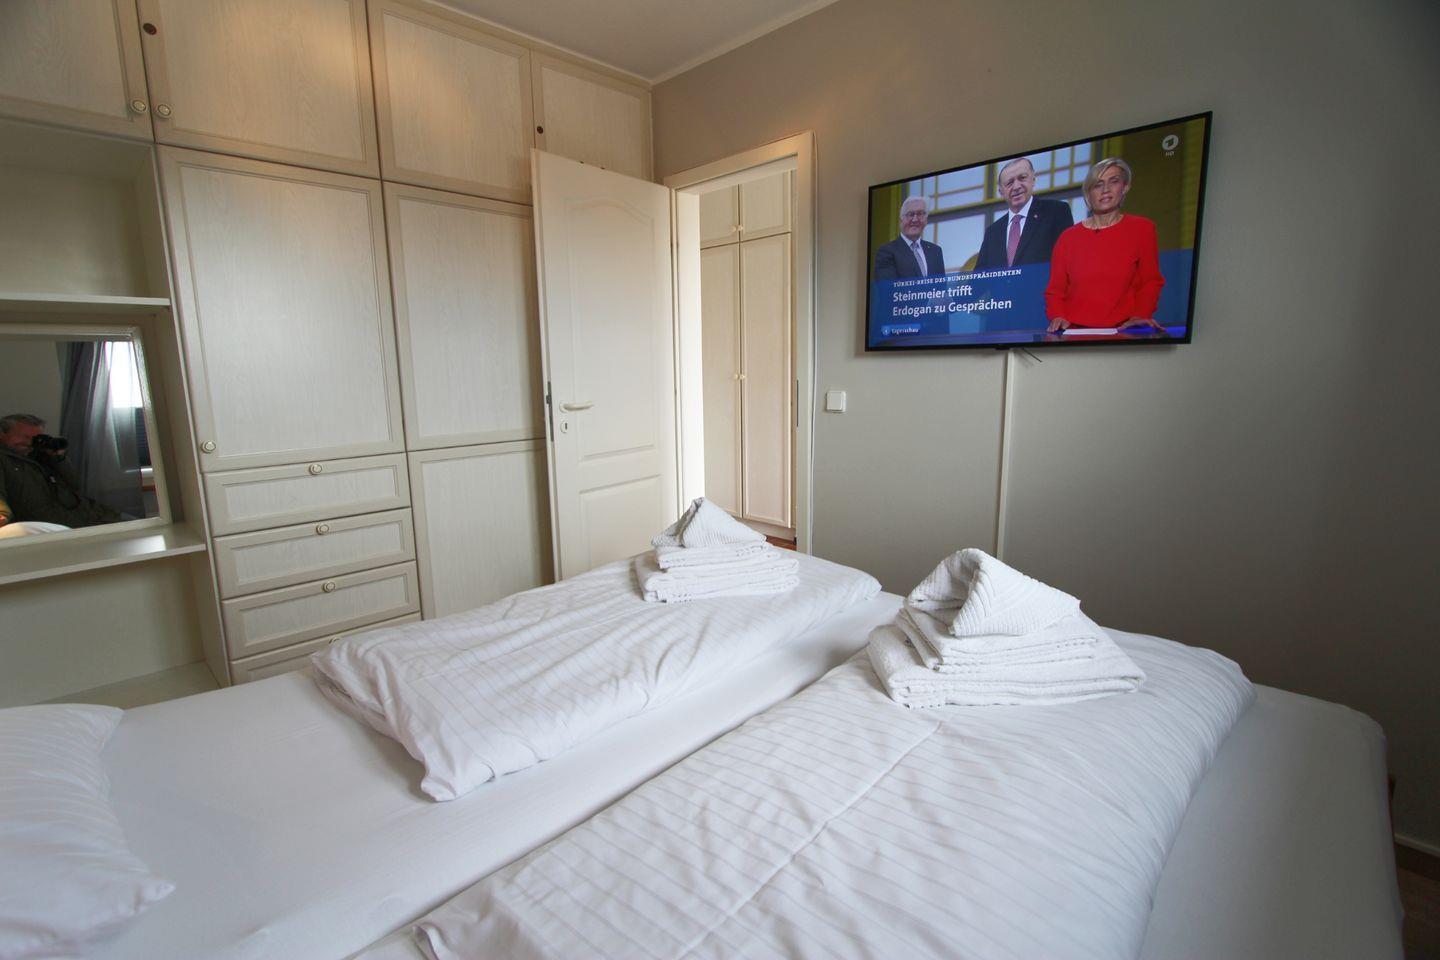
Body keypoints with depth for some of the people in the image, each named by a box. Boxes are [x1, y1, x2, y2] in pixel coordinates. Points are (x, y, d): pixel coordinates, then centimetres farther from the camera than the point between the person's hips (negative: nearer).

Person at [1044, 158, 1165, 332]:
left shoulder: (1142, 229, 9)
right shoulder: (1068, 237, 8)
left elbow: (1150, 281, 10)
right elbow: (1055, 289, 9)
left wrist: (1140, 314, -7)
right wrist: (1057, 317, -10)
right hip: (1075, 332, 0)